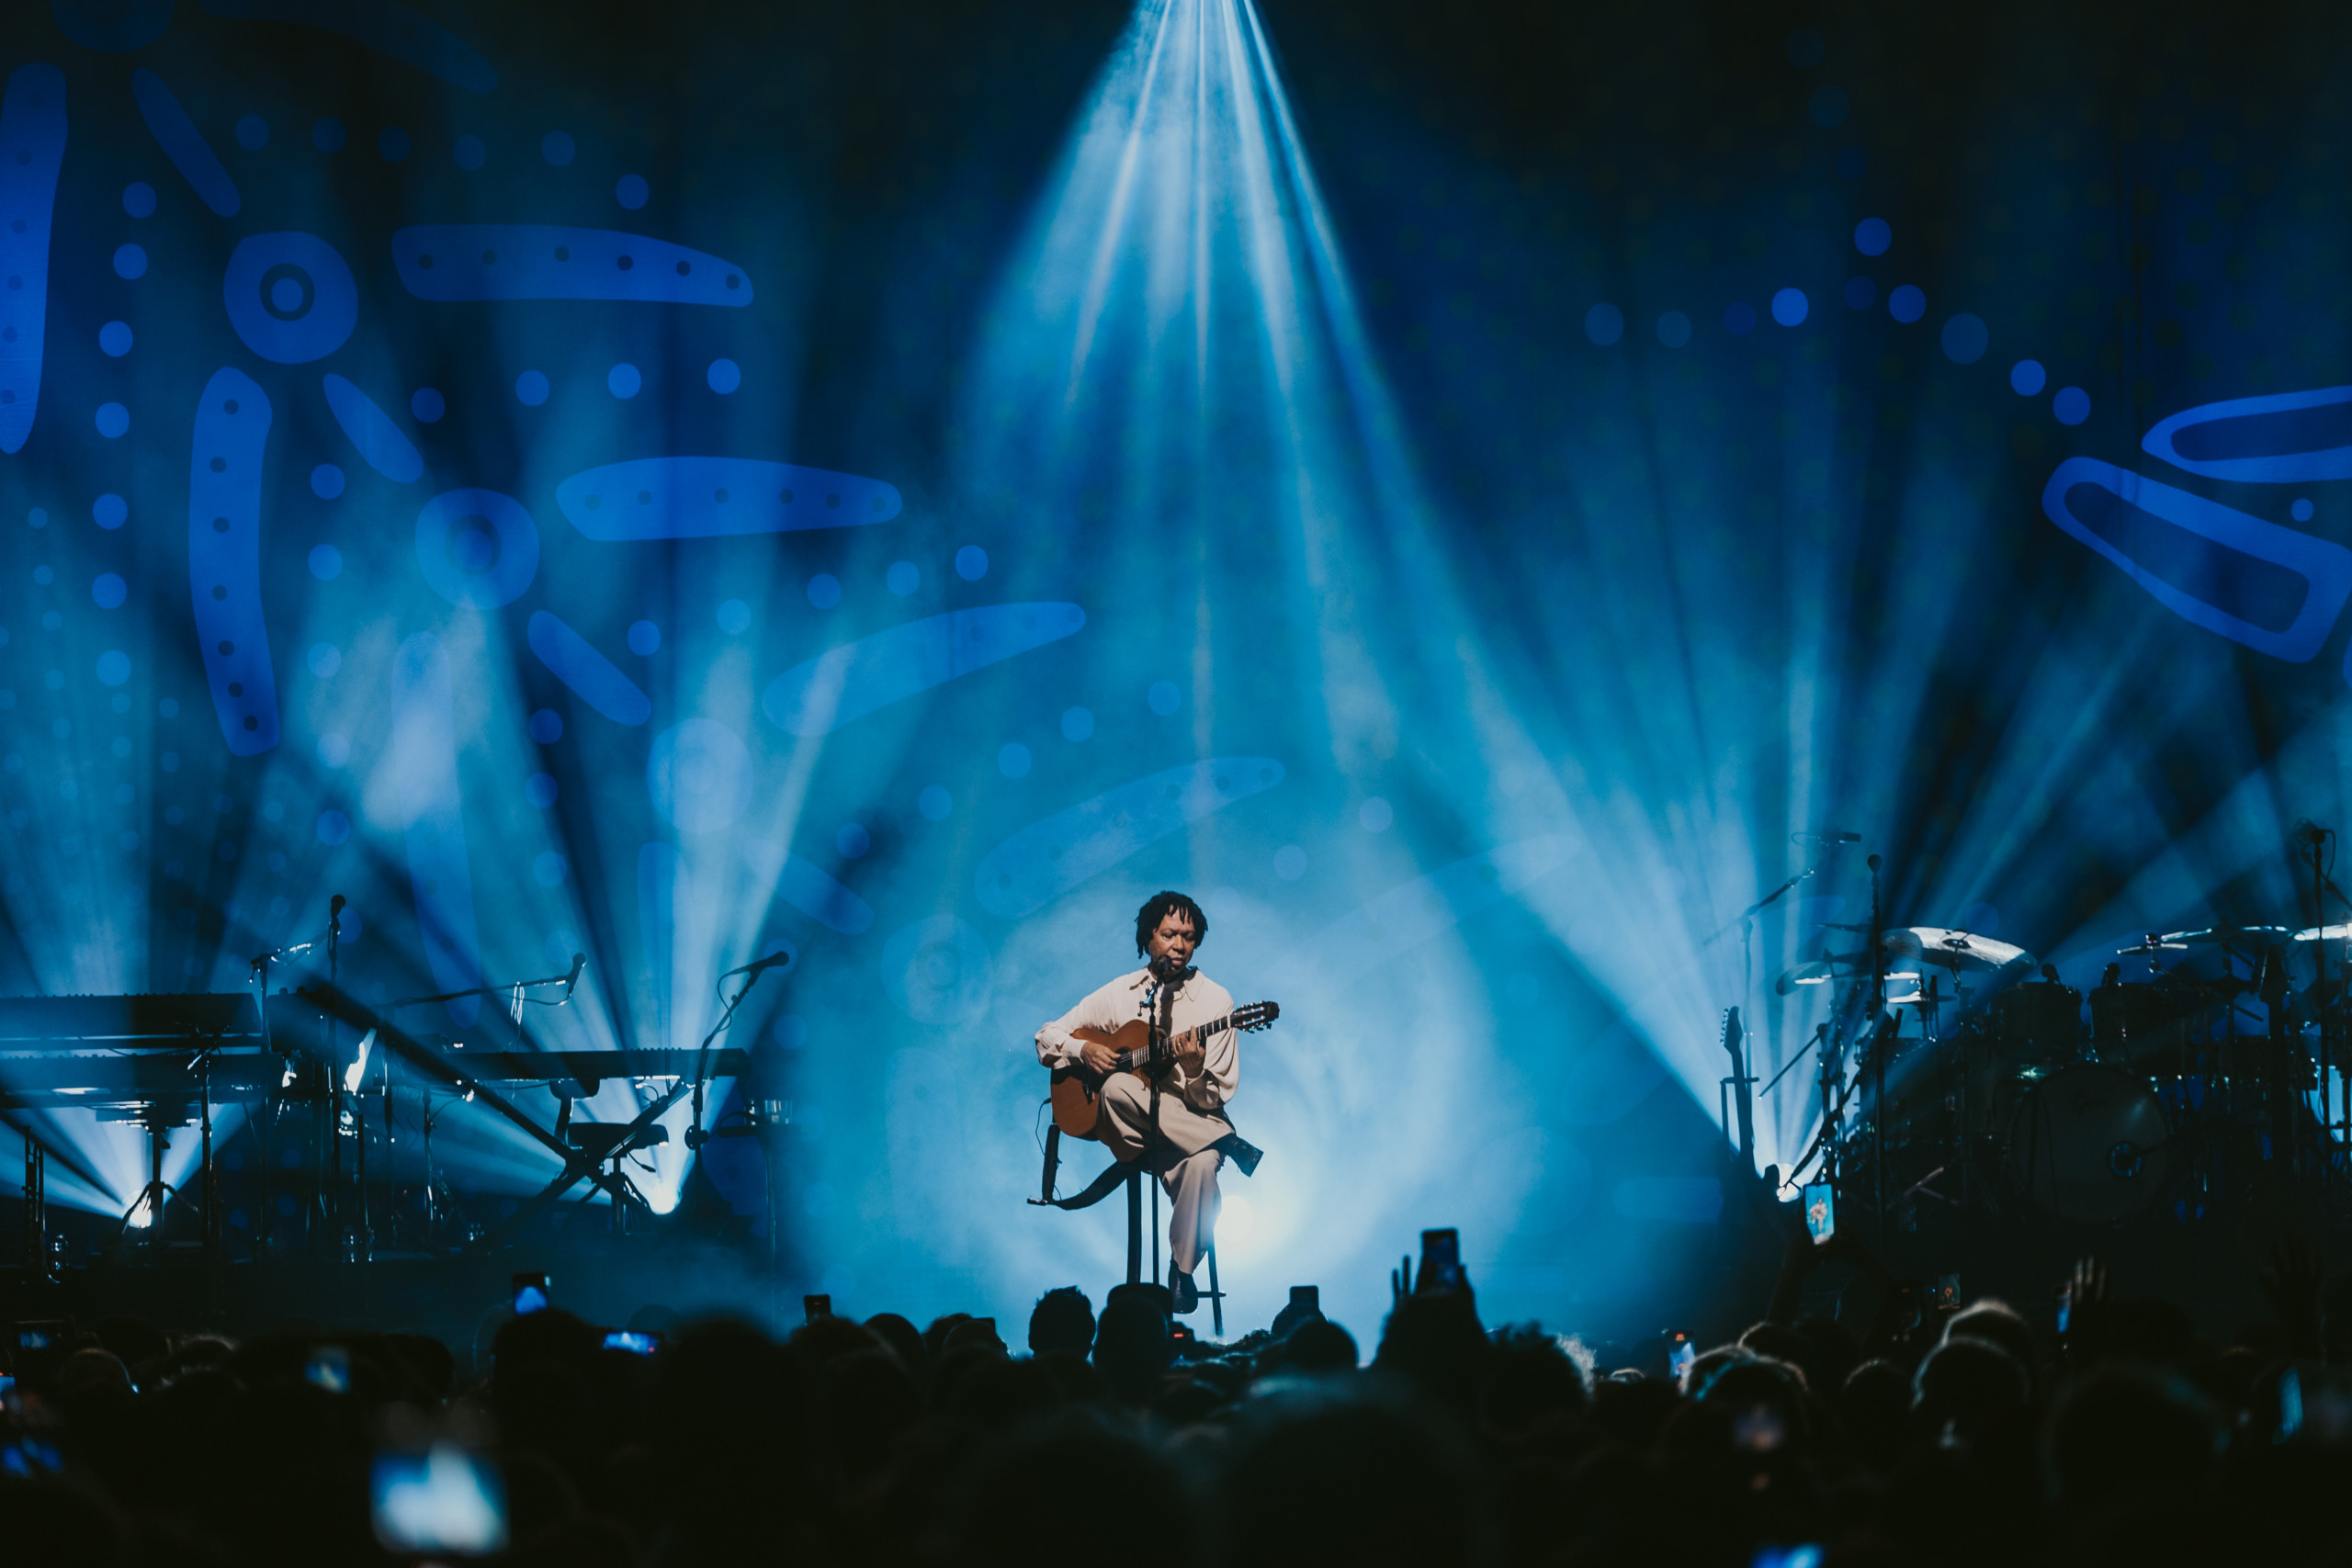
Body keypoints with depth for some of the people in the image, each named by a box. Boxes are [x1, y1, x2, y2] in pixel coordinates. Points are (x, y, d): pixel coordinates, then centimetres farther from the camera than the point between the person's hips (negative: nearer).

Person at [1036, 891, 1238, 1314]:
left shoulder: (1214, 1000, 1)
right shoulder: (1120, 994, 7)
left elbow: (1217, 1098, -2)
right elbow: (1047, 1037, 13)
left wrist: (1195, 1075, -25)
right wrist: (1083, 1049, -8)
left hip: (1191, 1116, -1)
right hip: (1130, 1125, 1)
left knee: (1201, 1164, -37)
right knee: (1117, 1087, -35)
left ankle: (1182, 1271, -14)